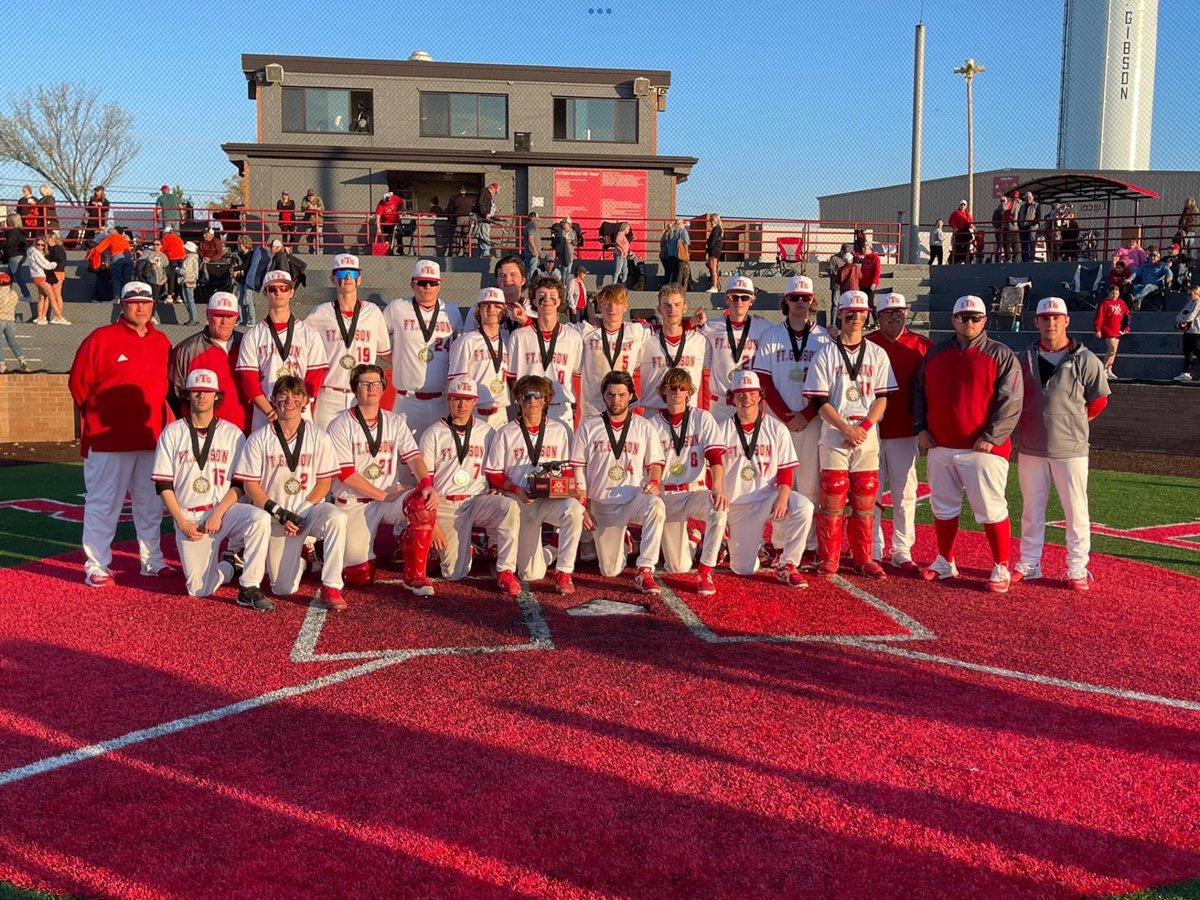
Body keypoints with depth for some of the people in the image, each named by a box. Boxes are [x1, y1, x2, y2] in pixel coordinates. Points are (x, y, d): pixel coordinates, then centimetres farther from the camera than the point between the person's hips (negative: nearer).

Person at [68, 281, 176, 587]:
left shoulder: (161, 342, 9)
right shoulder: (101, 338, -6)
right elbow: (78, 381, -3)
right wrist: (98, 416, 4)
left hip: (152, 438, 5)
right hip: (108, 439, -5)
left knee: (151, 504, 13)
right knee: (103, 503, -1)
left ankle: (152, 561, 24)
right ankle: (96, 567, 8)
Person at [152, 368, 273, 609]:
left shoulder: (232, 433, 4)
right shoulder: (172, 433, 5)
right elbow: (163, 485, 2)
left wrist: (218, 513, -14)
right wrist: (182, 522, -8)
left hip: (224, 509, 0)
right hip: (187, 518, 1)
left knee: (260, 519, -34)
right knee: (199, 590, -7)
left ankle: (249, 589, -22)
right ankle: (229, 566, 27)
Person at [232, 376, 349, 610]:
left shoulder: (318, 437, 1)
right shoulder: (259, 439, -1)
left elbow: (325, 481, 1)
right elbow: (250, 485, -2)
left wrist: (303, 512, -12)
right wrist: (280, 513, -12)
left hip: (309, 508, 0)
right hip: (274, 517, 0)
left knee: (337, 517, -36)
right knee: (283, 589, -6)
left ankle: (330, 588, -28)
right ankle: (299, 551, 29)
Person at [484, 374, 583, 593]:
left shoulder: (559, 431, 9)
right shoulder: (505, 433, 4)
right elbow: (493, 475, 4)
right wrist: (516, 489, -13)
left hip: (552, 499, 1)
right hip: (521, 503, -1)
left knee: (573, 509, -37)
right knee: (531, 575, -5)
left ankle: (563, 573, -24)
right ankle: (546, 552, 34)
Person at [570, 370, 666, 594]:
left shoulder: (643, 427, 4)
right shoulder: (588, 427, 3)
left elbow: (655, 464, 6)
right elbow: (578, 469, 3)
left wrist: (654, 483, -17)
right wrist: (582, 507, -4)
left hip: (634, 499, -1)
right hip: (601, 505, 1)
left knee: (656, 506, -38)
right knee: (610, 571, 1)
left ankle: (644, 572, -34)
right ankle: (618, 544, 38)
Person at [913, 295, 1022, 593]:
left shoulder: (1001, 355, -3)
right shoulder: (935, 354, 12)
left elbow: (1010, 402, -9)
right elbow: (919, 392, 17)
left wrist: (991, 437, -17)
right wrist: (920, 428, 5)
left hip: (983, 448, -5)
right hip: (940, 447, 5)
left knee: (991, 509, -5)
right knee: (943, 507, 13)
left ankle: (1001, 568, 6)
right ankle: (945, 562, 27)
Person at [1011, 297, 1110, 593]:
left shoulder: (1085, 360, -5)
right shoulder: (1025, 358, 4)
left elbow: (1098, 401, 3)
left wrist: (1071, 423, 5)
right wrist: (1035, 423, 8)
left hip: (1070, 449, -3)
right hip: (1030, 448, 3)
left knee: (1076, 511, 3)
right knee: (1031, 510, 12)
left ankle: (1077, 570, 13)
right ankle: (1028, 565, 23)